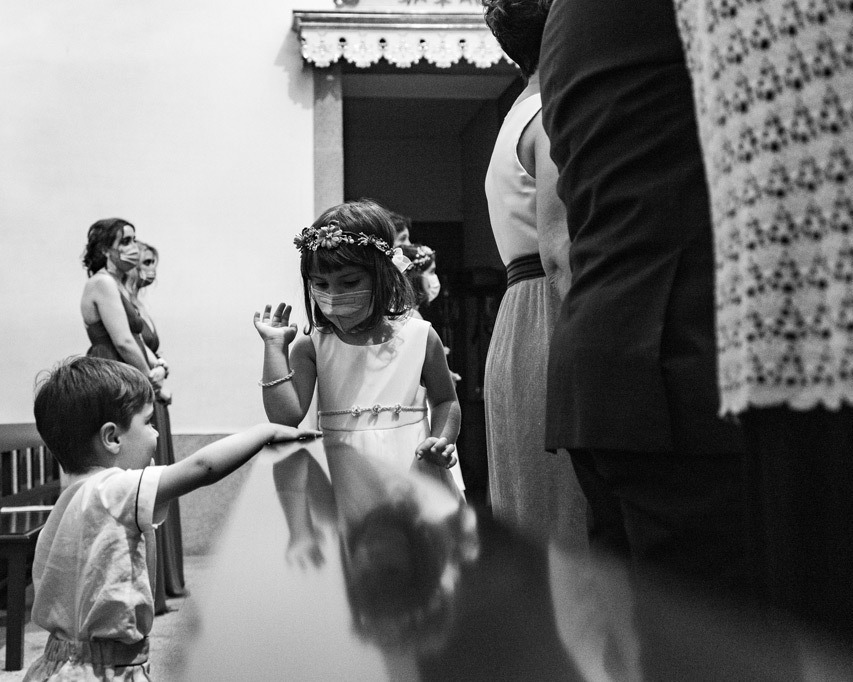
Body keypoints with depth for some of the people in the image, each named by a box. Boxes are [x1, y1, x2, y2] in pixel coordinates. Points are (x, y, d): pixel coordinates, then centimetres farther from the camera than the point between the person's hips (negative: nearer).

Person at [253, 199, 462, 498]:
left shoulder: (420, 337, 1)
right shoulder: (311, 346, 1)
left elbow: (445, 401, 15)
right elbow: (286, 416, -9)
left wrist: (442, 440, -5)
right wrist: (275, 345, -8)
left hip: (412, 470, 0)